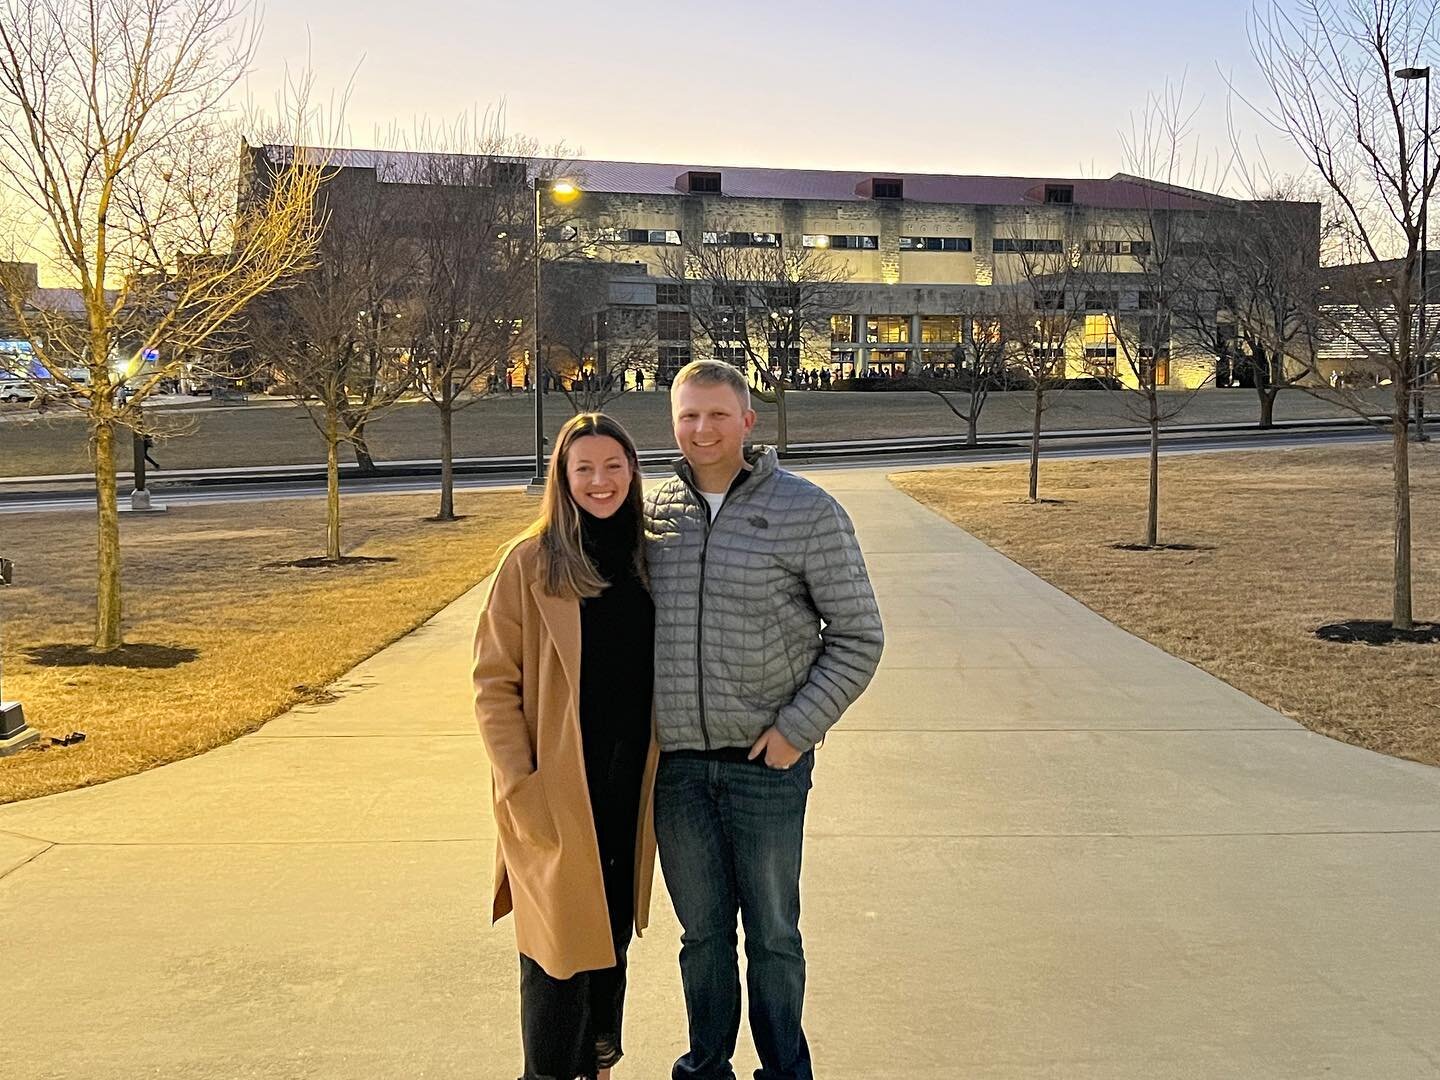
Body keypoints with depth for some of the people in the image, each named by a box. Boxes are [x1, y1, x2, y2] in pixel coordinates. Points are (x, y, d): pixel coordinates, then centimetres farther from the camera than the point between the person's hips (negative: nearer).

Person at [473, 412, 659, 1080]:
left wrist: (663, 770, 7)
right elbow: (494, 682, -9)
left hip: (631, 789, 5)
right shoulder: (530, 562, -8)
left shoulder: (648, 559, 6)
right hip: (557, 793, -5)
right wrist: (519, 787, -15)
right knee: (558, 954, 1)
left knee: (612, 940, 18)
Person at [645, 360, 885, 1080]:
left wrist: (797, 729, -11)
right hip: (675, 765, 3)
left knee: (772, 934, 10)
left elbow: (857, 636, -4)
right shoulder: (654, 512, 5)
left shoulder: (807, 512, -6)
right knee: (702, 933, 16)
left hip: (767, 762, -3)